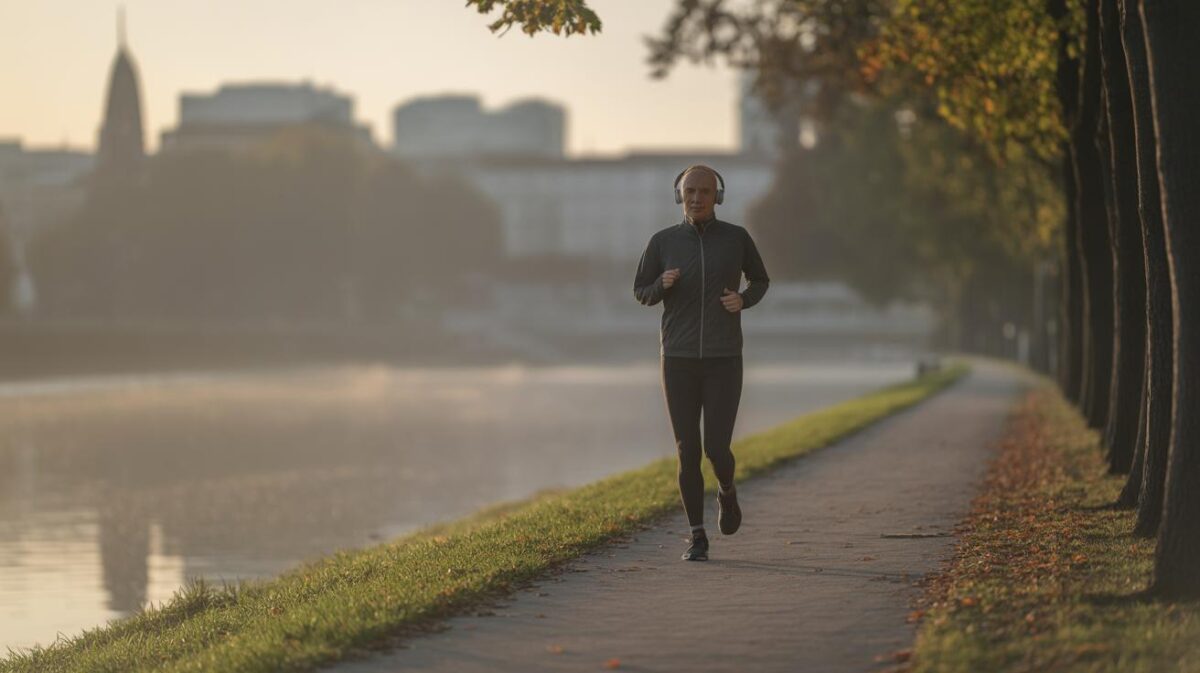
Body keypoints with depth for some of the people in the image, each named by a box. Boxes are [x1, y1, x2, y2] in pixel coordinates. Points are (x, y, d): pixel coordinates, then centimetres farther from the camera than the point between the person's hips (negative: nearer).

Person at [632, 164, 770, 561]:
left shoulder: (736, 237, 0)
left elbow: (760, 281, 17)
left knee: (716, 450, -8)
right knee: (687, 452, -3)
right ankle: (698, 538, 11)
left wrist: (744, 300, -7)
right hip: (679, 360, 1)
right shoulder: (663, 241, 0)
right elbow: (642, 294, 11)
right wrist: (662, 285, -14)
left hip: (723, 361, -1)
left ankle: (726, 491, 30)